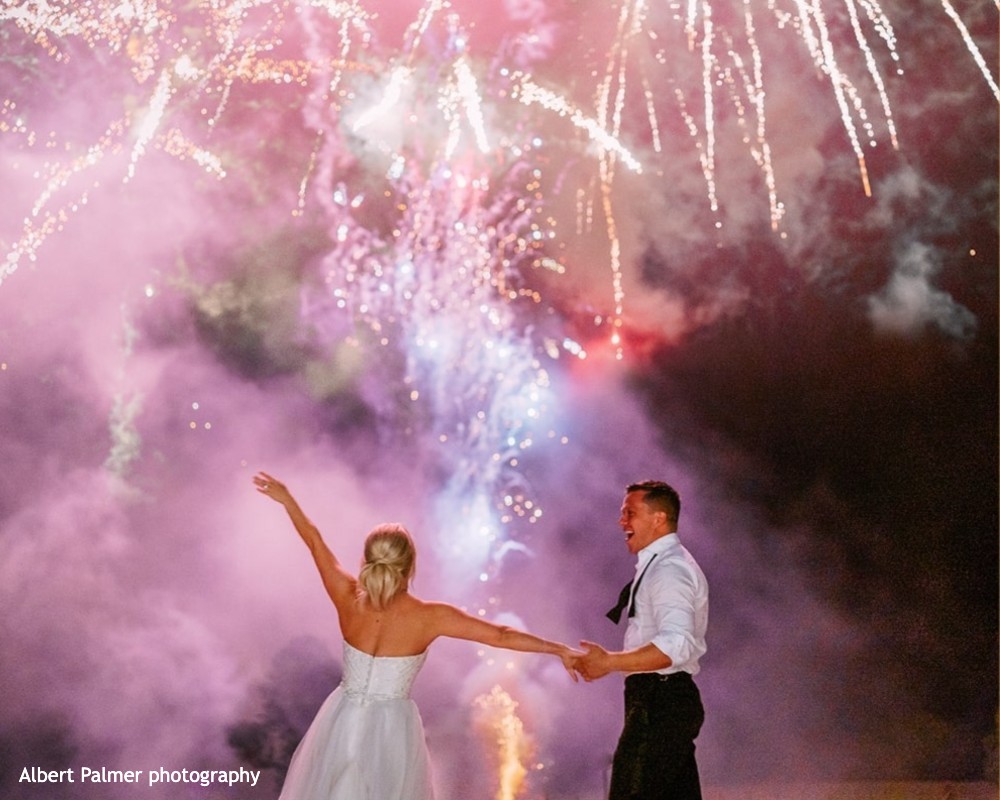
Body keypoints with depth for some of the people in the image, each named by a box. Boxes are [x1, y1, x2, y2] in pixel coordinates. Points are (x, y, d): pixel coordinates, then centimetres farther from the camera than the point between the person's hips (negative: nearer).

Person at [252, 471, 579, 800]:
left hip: (344, 723, 2)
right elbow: (501, 635, -16)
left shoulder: (349, 600, -14)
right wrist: (559, 649, -8)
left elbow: (315, 542, 0)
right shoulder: (429, 616, -20)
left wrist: (287, 499, 13)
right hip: (391, 729, -2)